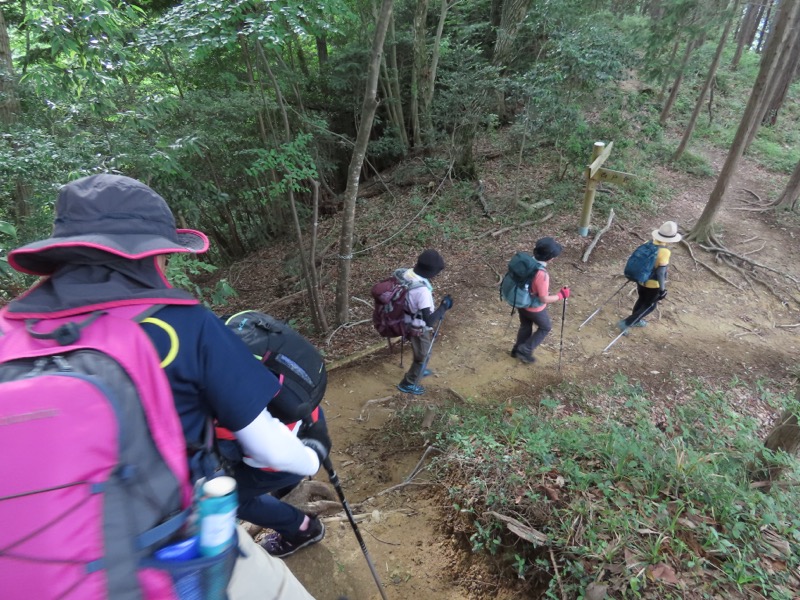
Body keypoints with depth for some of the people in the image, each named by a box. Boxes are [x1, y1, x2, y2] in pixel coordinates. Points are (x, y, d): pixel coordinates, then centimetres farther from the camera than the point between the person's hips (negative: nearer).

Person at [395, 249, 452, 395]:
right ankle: (408, 384, 38)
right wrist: (444, 306, -27)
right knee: (422, 356, 19)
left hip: (408, 322, 8)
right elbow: (429, 320, -40)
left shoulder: (405, 273, -14)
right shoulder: (422, 290, -39)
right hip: (419, 329, -8)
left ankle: (419, 370, 60)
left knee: (420, 353, 34)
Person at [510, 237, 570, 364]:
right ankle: (525, 351, 22)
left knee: (525, 326, 29)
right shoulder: (542, 274, -36)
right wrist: (561, 295, -14)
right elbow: (544, 299, -28)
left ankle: (518, 350, 46)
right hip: (534, 308, -7)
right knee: (545, 327, 21)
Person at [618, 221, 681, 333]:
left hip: (641, 280, 6)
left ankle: (635, 321, 47)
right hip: (653, 285, -6)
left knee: (642, 300, 28)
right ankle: (626, 323, 10)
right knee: (649, 305, 15)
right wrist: (662, 289, -18)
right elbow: (660, 273, -28)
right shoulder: (665, 252, -27)